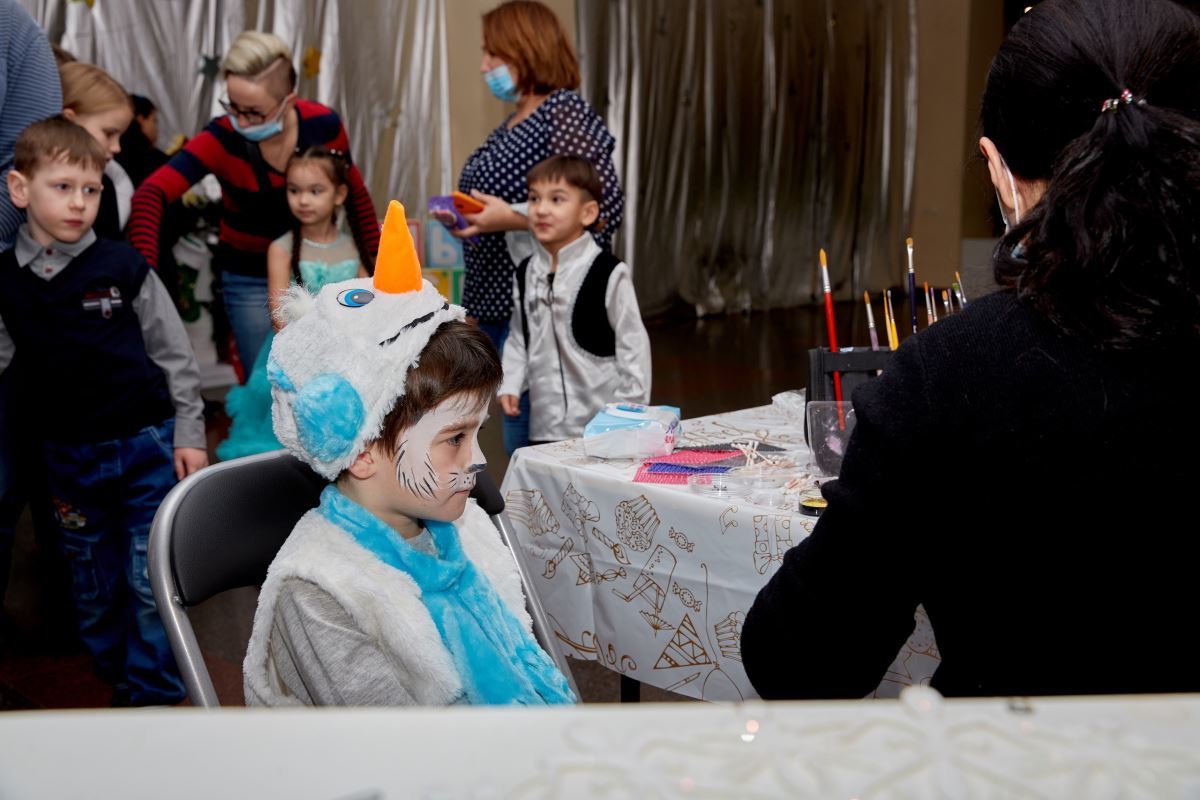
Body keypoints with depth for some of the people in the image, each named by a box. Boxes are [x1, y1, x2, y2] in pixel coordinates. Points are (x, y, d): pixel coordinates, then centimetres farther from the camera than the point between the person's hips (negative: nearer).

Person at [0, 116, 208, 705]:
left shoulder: (122, 266, -8)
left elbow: (173, 352, -2)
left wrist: (189, 434, -2)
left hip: (147, 446, -3)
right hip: (69, 457, 3)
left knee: (151, 582, 1)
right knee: (92, 584, 15)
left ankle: (154, 692, 16)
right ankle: (117, 677, 33)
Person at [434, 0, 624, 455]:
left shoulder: (565, 114, -11)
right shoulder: (511, 123, 17)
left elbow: (607, 207, -20)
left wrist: (511, 219, -23)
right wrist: (465, 214, 11)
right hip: (498, 306, 9)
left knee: (527, 440, -9)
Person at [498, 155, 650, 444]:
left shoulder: (608, 274, -11)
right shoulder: (525, 273, 6)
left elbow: (633, 345, -8)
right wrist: (510, 386, 2)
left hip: (602, 424, -5)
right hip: (544, 426, 5)